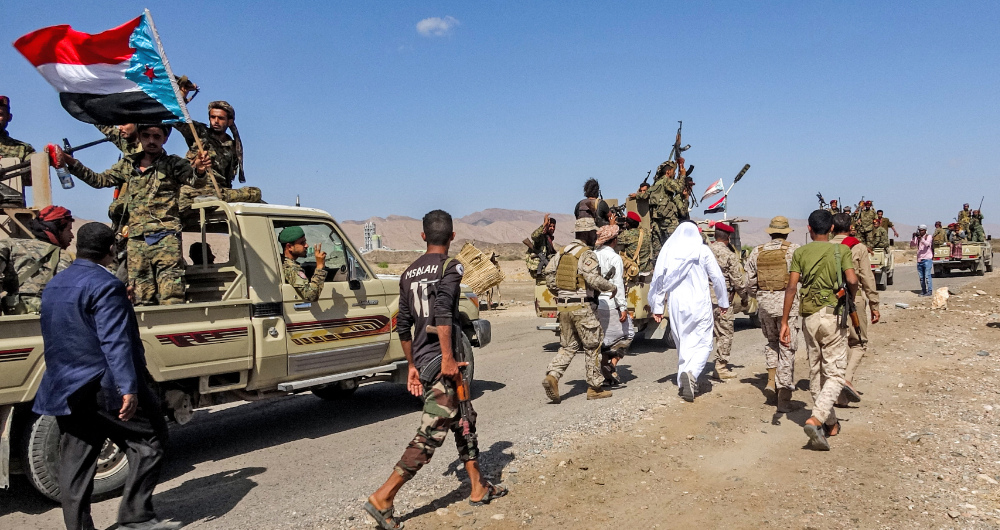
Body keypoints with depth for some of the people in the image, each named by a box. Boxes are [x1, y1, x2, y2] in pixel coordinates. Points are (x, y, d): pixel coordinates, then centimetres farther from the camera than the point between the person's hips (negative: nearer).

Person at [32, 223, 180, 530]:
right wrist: (129, 388, -24)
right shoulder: (104, 285, -16)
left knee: (74, 465, 12)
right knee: (149, 441, 4)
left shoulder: (53, 286, 14)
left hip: (66, 390, 9)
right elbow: (115, 342, -22)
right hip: (105, 389, -8)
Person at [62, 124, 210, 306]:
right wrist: (72, 163, 14)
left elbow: (192, 179, -14)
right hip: (136, 239, 5)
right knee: (141, 297, 8)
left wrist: (199, 171, -36)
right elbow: (99, 180, 24)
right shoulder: (127, 165, 17)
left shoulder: (173, 164, 2)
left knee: (171, 298, -14)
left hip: (166, 237, -5)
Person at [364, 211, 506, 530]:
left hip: (422, 363, 8)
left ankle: (479, 489, 29)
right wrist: (448, 358, -23)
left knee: (464, 422, 19)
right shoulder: (450, 267, -7)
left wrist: (412, 365, 23)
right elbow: (442, 312, -23)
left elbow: (403, 326, 17)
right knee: (432, 433, -4)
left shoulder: (409, 272, 14)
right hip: (441, 362, -8)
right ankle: (383, 498, -6)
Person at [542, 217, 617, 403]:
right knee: (593, 346, 7)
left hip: (562, 306, 7)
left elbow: (549, 273, 11)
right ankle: (594, 388, 14)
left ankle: (552, 376, -5)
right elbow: (593, 279, -22)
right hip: (582, 307, -7)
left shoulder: (563, 252, 12)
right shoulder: (587, 254, -11)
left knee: (568, 346, 15)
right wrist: (612, 287, -6)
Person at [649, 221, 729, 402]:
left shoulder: (667, 251, 3)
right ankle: (691, 373, -22)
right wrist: (723, 302, 15)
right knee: (703, 343, 2)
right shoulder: (703, 251, -3)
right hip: (699, 305, -3)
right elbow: (717, 278, 2)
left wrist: (657, 307, 10)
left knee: (682, 344, 15)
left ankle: (684, 383, 18)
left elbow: (658, 280, 3)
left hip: (676, 305, 3)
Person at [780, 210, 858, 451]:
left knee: (816, 372, 14)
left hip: (809, 316, 3)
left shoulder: (800, 253, 6)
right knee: (834, 374, -1)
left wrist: (784, 322, -4)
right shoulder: (841, 250, 2)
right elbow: (852, 280, -13)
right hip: (833, 315, -2)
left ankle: (830, 424, 25)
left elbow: (791, 288, -4)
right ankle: (815, 419, -21)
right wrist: (851, 298, 9)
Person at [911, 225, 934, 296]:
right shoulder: (917, 238, 14)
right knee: (921, 277, 7)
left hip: (927, 259, -5)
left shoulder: (929, 236, 0)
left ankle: (929, 291, -9)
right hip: (919, 260, 5)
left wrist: (921, 238, -31)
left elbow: (927, 244, -17)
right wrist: (913, 238, -8)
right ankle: (923, 291, 14)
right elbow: (912, 246, 5)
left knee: (927, 276, -10)